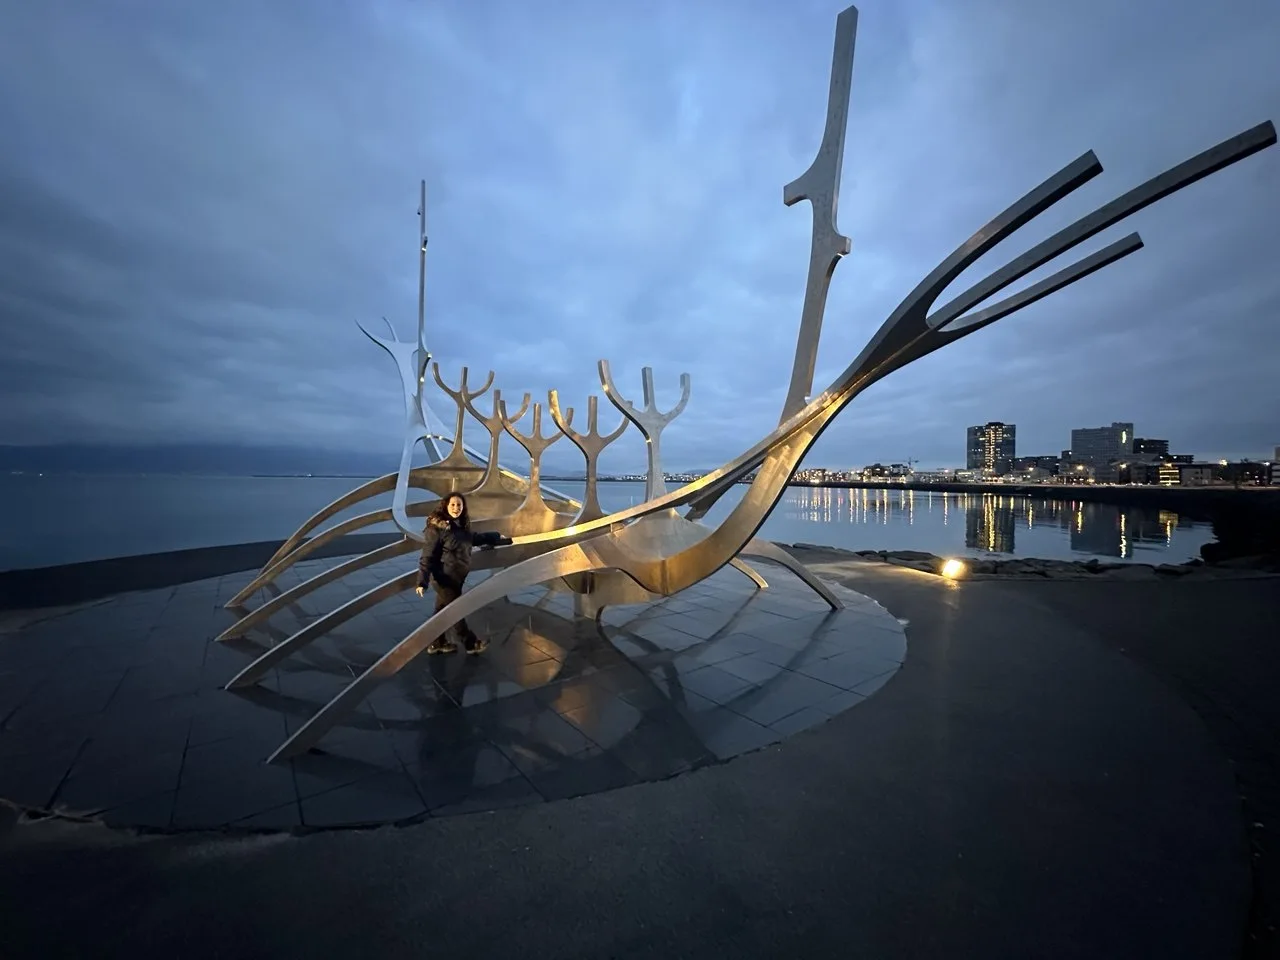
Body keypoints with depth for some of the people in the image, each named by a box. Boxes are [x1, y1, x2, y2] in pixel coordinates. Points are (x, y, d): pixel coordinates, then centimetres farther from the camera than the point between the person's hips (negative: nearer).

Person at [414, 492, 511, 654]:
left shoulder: (461, 526, 5)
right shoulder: (437, 527, -19)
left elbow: (474, 538, 24)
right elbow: (427, 556, -20)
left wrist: (497, 537, 32)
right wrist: (422, 581, -24)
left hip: (456, 577, 7)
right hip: (444, 577, -7)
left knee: (443, 610, 18)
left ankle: (437, 643, 33)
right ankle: (472, 643, 20)